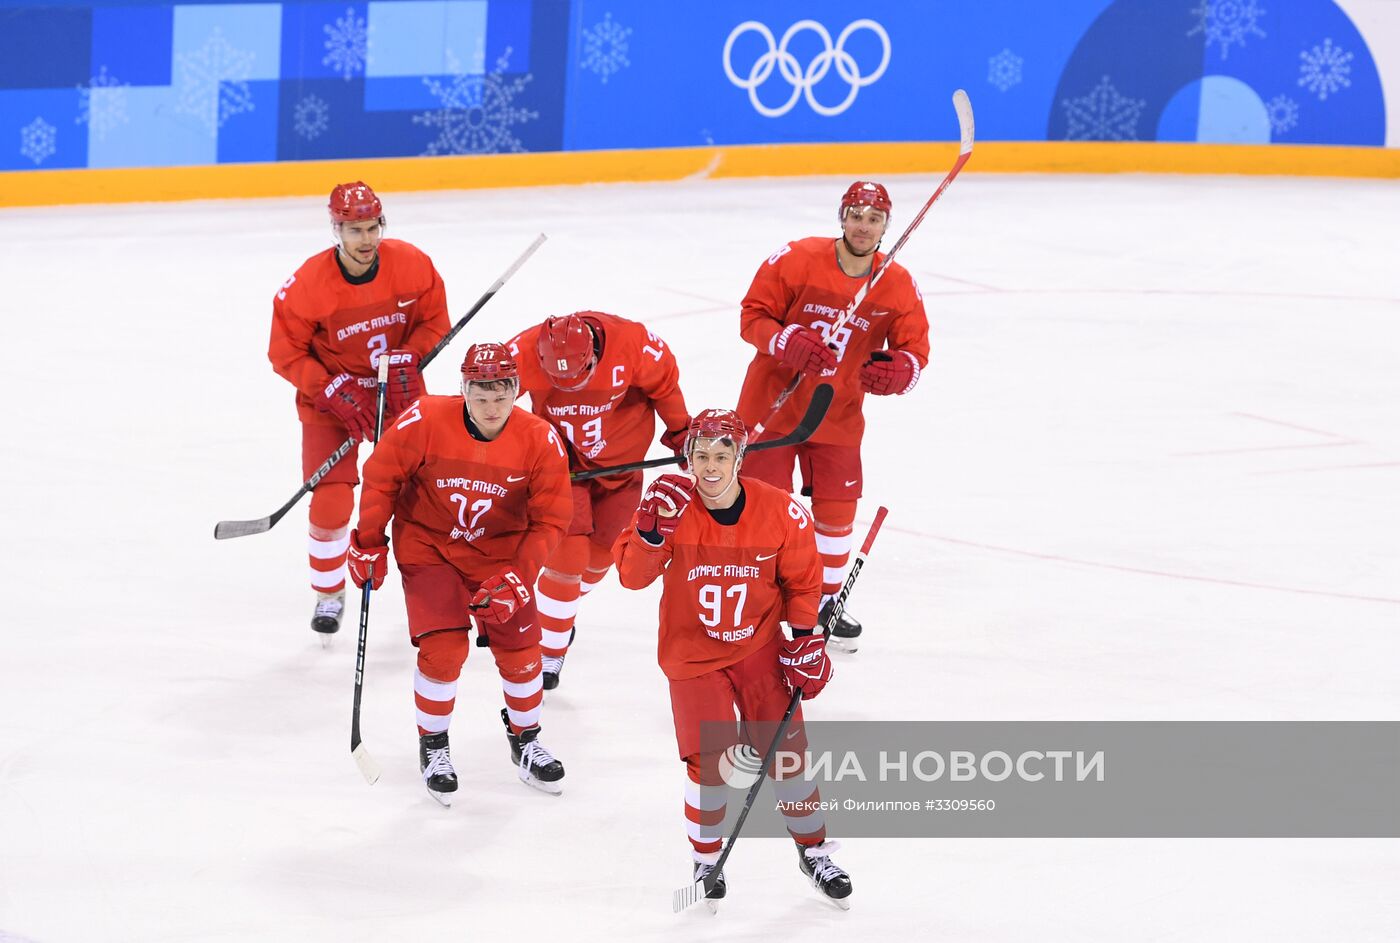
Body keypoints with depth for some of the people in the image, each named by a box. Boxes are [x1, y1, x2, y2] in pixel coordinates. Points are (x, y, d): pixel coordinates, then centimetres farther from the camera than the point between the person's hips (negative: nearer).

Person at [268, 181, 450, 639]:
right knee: (331, 502, -10)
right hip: (330, 395, -2)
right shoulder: (307, 284, -23)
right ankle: (329, 595, 13)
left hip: (398, 392, 2)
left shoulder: (412, 264, -16)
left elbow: (435, 321, 0)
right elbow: (285, 353, -13)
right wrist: (336, 394, -22)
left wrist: (407, 359, -18)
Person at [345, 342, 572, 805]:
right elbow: (382, 476, -9)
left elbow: (549, 522, -11)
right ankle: (433, 746, 9)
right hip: (428, 546, -2)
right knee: (443, 649, -13)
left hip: (500, 552, 2)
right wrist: (369, 542, -6)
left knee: (520, 650, 0)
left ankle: (525, 741, 26)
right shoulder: (424, 421, -23)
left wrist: (517, 578, -20)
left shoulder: (540, 441, -18)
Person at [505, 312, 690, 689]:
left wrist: (680, 432, 3)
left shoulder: (632, 342, -30)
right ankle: (548, 654, 1)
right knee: (567, 555, -12)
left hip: (620, 459, 2)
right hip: (560, 458, -2)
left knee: (601, 552, 12)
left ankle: (560, 611, 40)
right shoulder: (525, 352, -31)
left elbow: (664, 382, -9)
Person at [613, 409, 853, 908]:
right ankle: (706, 859, 17)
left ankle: (814, 849, 24)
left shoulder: (781, 512, -14)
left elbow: (801, 579, 2)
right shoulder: (672, 505, -17)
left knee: (786, 748, 3)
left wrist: (804, 640, -1)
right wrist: (653, 530, -40)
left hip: (759, 645, 1)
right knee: (710, 760, -6)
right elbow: (632, 575, -24)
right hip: (692, 652, -1)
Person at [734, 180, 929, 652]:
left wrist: (900, 370, -23)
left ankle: (826, 599, 26)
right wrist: (788, 342, -28)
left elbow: (914, 349, 1)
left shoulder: (899, 286, -6)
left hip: (838, 414, 3)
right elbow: (752, 315, -10)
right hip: (773, 400, -3)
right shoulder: (795, 260, -15)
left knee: (836, 508, 7)